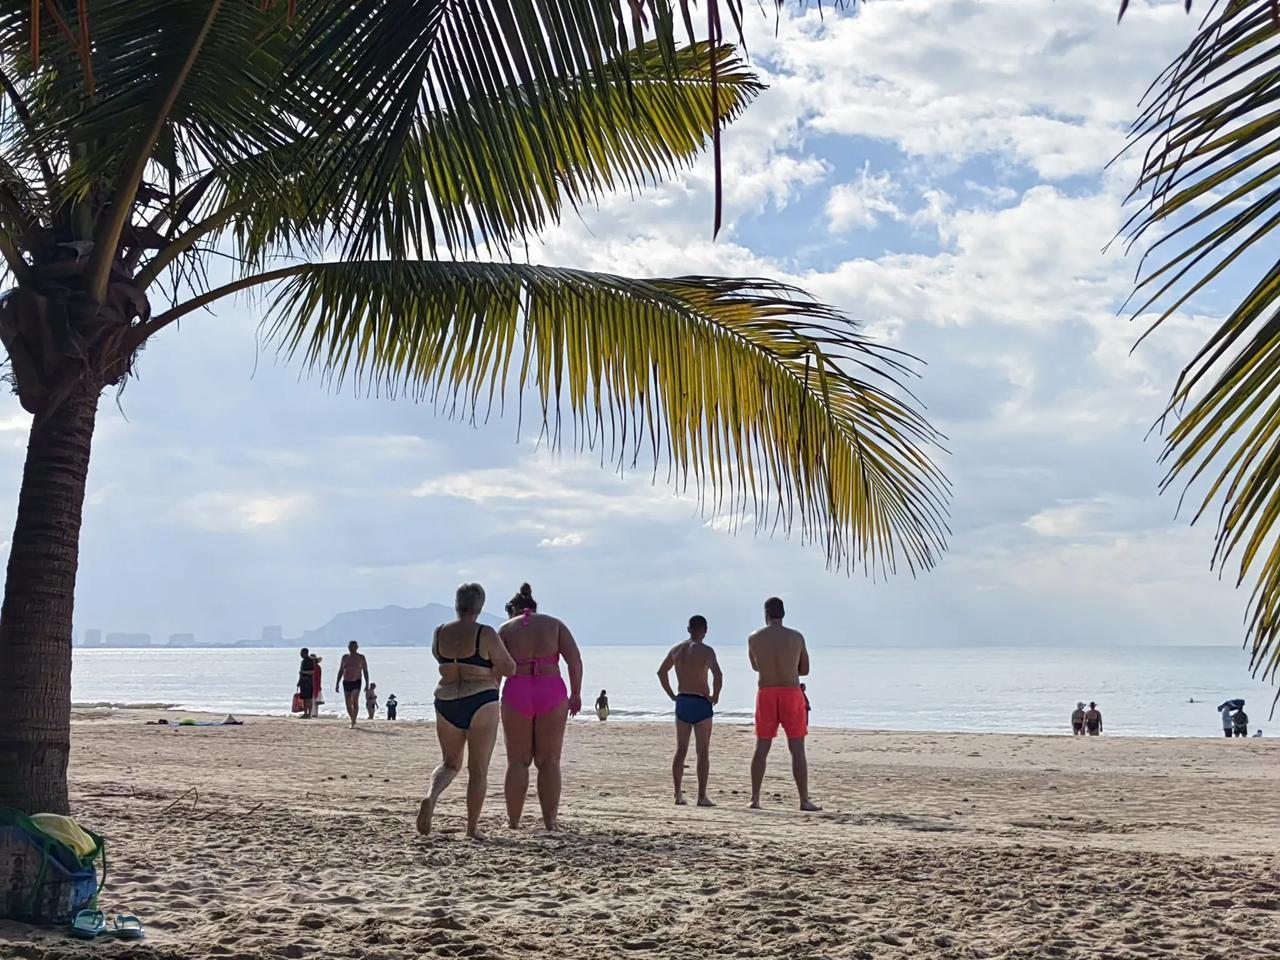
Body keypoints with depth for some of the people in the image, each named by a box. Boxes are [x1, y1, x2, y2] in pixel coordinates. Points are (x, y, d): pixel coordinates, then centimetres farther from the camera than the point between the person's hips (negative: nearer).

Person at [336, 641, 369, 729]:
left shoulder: (361, 657, 1)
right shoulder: (345, 657, 9)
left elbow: (365, 671, 3)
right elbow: (340, 671, 14)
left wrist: (367, 684, -3)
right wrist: (337, 684, 10)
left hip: (356, 683, -4)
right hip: (346, 682, 4)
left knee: (355, 702, -18)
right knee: (348, 704, 5)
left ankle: (353, 723, -17)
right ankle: (353, 721, 22)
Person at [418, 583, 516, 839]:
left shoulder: (439, 633, 3)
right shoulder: (485, 634, -11)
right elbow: (509, 669, -7)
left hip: (446, 704, 4)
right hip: (481, 704, -4)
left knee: (450, 763, 19)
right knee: (478, 769, 6)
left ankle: (431, 797, -9)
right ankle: (472, 827, 7)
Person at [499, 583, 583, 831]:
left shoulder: (505, 629, 9)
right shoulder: (554, 624, 11)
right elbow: (574, 659, 1)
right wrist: (576, 694, 7)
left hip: (516, 693, 0)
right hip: (552, 690, 0)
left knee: (518, 761, 9)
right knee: (549, 761, 7)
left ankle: (513, 820, 10)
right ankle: (550, 821, 5)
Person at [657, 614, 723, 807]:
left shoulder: (676, 649, 8)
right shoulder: (706, 651, -11)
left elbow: (661, 672, 19)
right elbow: (718, 674, -25)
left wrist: (672, 695, 20)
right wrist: (715, 696, -12)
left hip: (682, 702, 5)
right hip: (701, 703, -5)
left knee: (681, 750, 11)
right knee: (703, 752, 0)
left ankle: (678, 794, 10)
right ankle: (702, 796, -1)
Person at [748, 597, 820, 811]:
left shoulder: (754, 639, -1)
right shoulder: (796, 637, -4)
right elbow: (804, 670, 6)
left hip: (766, 694, 2)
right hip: (791, 693, -2)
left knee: (761, 748, 9)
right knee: (797, 749, 2)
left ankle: (754, 799, 9)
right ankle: (804, 800, 0)